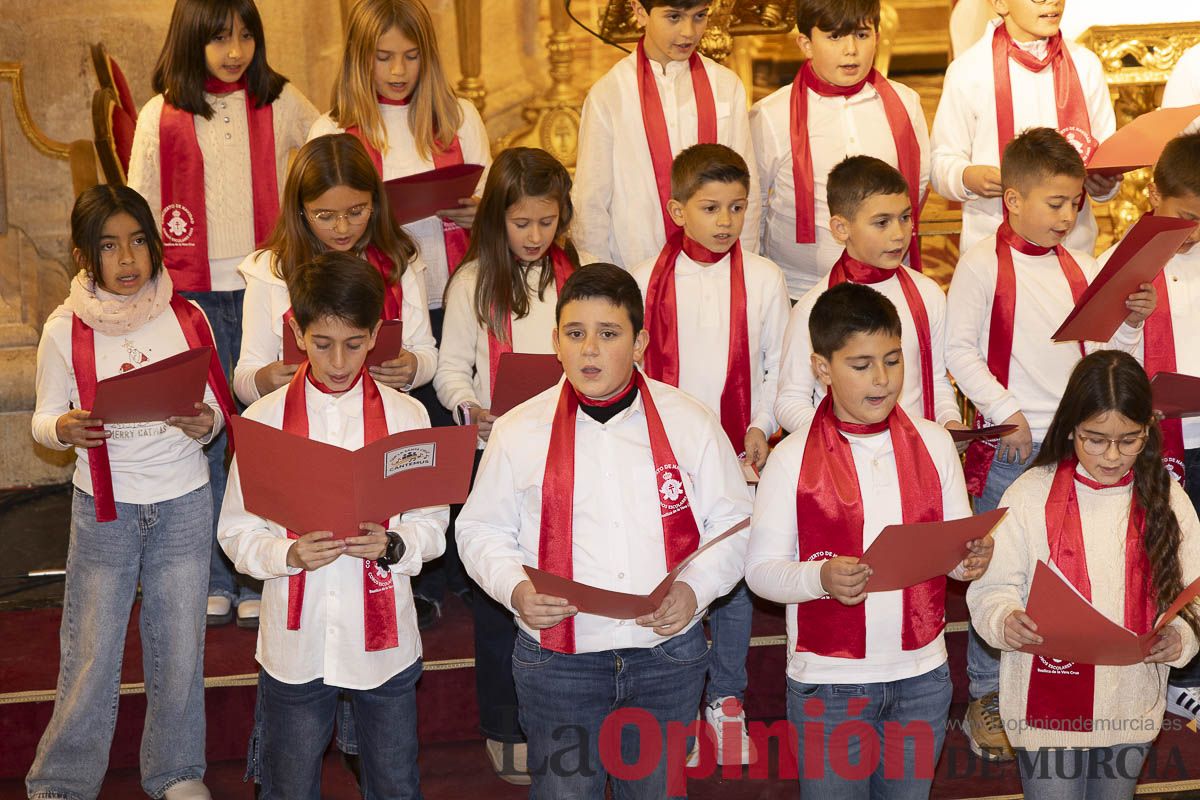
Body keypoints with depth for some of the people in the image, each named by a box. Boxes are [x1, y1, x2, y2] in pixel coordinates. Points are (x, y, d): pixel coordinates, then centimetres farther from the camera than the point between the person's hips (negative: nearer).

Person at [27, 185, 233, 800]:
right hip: (102, 507, -1)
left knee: (180, 650, 11)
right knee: (91, 655, 4)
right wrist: (63, 429, -21)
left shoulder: (186, 318, -1)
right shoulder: (65, 330, -5)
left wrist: (206, 424, -18)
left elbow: (217, 406, 4)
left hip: (184, 503, 2)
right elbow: (43, 419, 1)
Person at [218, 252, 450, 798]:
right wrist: (289, 554, -20)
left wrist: (392, 545, -19)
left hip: (384, 636, 1)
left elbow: (433, 524, 1)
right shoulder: (264, 419, -4)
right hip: (296, 643, 0)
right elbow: (236, 532, -2)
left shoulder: (406, 416, -2)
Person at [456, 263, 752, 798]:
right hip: (557, 657, -1)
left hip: (668, 654, 1)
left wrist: (695, 588, -13)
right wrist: (514, 589, -14)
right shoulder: (518, 431, 0)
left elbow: (734, 523, 4)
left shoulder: (691, 423, 0)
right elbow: (482, 529, 6)